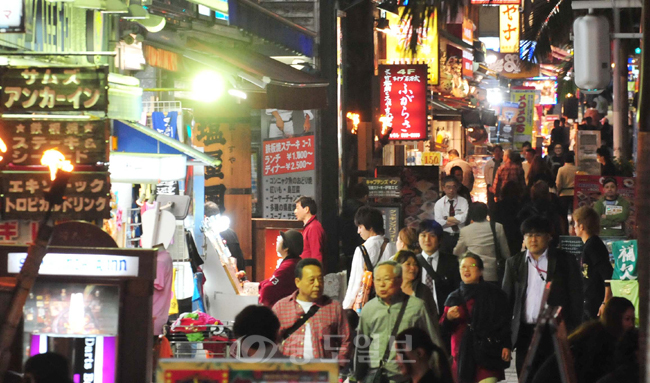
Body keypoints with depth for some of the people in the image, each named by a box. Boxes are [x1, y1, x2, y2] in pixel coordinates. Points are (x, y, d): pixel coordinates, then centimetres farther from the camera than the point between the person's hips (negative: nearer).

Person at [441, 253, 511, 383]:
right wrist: (449, 317, -10)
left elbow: (504, 321, 5)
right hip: (462, 354, 3)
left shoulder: (494, 293, 5)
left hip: (487, 353, -3)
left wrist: (506, 346, -4)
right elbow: (444, 327, 12)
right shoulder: (454, 298, 12)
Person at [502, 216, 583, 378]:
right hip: (525, 333, 3)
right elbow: (507, 299, 11)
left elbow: (576, 298, 1)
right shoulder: (514, 263, 11)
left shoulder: (565, 261, 2)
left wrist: (574, 331, -5)